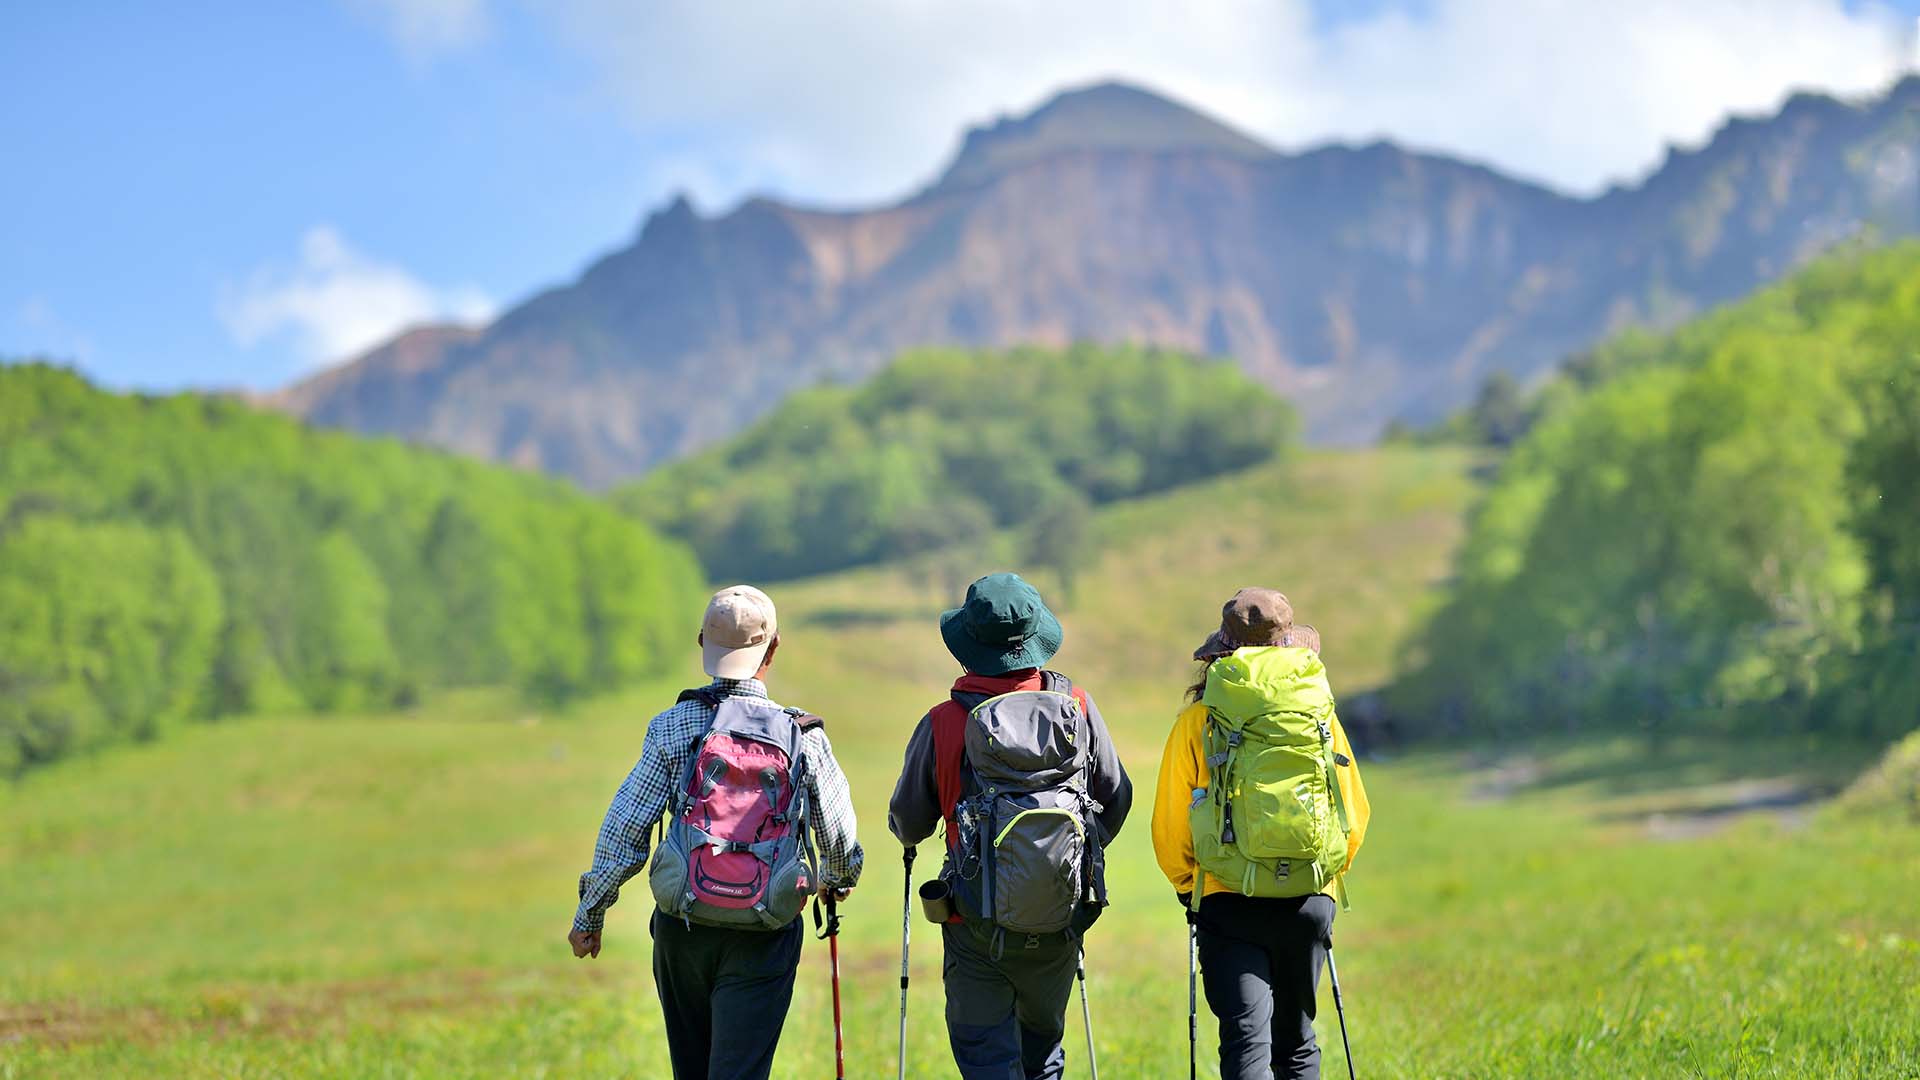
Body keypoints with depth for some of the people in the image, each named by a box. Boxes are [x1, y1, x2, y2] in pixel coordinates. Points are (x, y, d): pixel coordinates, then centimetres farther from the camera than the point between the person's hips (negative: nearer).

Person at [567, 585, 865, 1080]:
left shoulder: (673, 727, -4)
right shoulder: (804, 738, -4)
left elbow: (623, 829, -4)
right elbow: (841, 840, 3)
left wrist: (589, 913, 8)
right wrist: (838, 880, 27)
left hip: (682, 929, 1)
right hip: (763, 943, -1)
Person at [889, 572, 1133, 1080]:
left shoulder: (942, 724, -9)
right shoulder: (1076, 706, -4)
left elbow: (907, 823, 3)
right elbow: (1117, 798, 7)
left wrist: (909, 832, 28)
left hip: (978, 925, -2)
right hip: (1061, 920, 3)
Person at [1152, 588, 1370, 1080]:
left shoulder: (1197, 722, -2)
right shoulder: (1320, 714, 3)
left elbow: (1169, 827, 1)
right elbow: (1356, 814, 9)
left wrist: (1188, 887, 19)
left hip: (1230, 906, -2)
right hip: (1310, 900, 3)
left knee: (1246, 1040, -6)